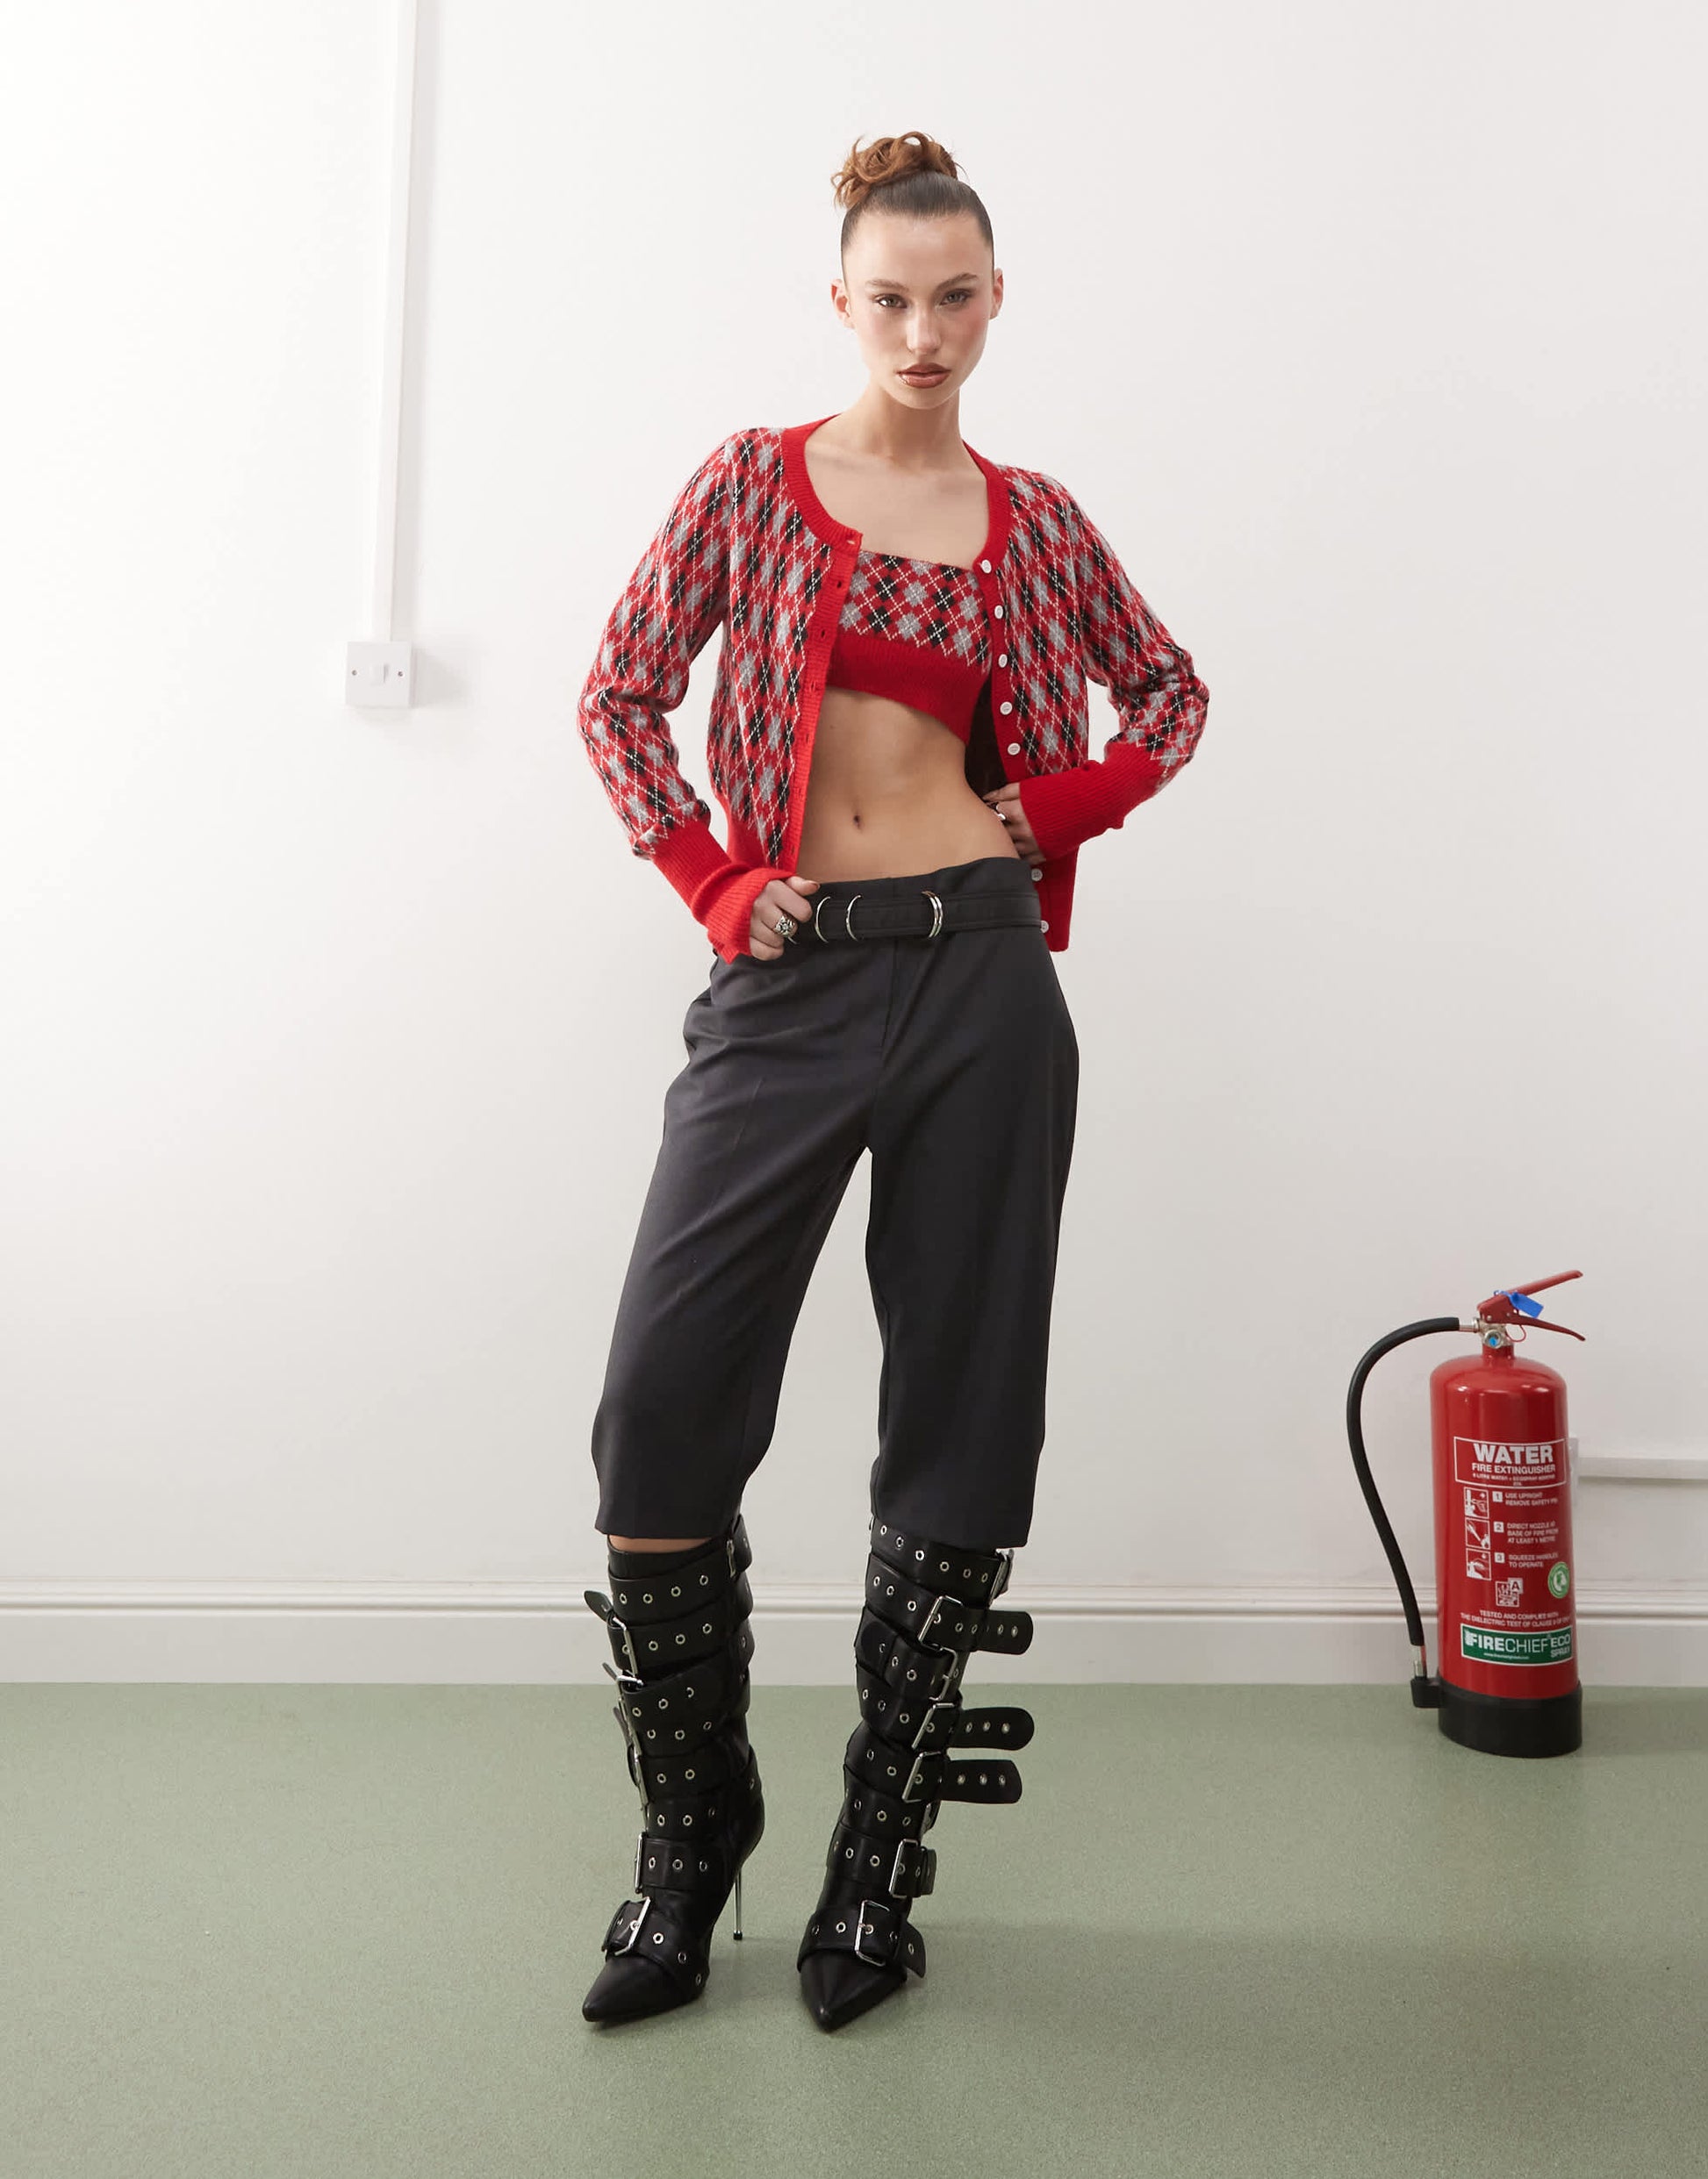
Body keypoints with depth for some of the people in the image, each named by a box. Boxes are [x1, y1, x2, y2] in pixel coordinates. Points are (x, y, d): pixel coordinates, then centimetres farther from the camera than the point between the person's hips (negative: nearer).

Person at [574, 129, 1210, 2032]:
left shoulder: (1032, 518, 12)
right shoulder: (753, 482, 8)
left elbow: (1172, 692, 22)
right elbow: (620, 695, 7)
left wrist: (1063, 811, 6)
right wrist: (710, 889, -2)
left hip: (979, 970, 1)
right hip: (791, 978, -1)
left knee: (959, 1401, 2)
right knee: (665, 1395, -8)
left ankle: (881, 1865, 19)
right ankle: (688, 1846, 13)